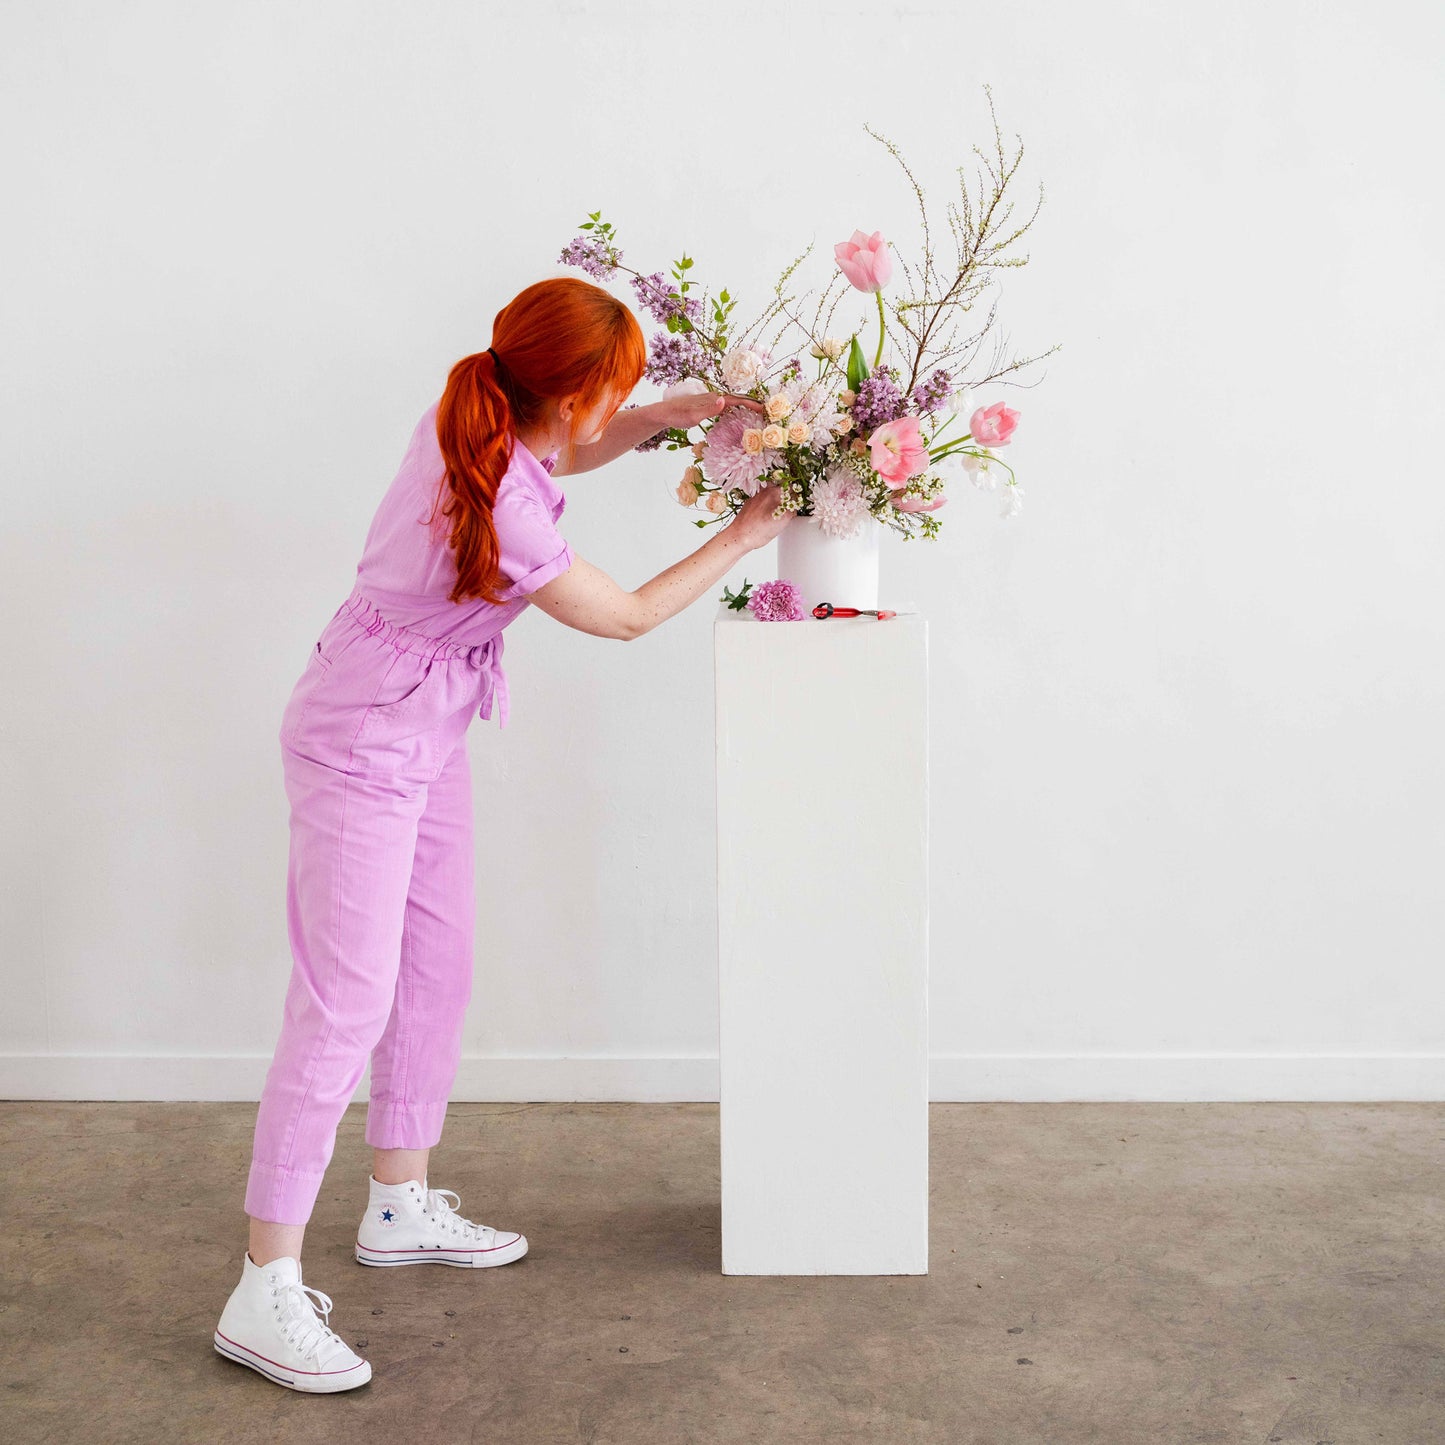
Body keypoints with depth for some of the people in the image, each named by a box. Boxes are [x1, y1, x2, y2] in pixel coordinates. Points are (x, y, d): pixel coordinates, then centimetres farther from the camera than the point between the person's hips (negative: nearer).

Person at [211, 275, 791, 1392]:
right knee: (345, 1003, -9)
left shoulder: (471, 424, -5)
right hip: (361, 746, -10)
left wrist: (669, 417, 9)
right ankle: (266, 1292, -2)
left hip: (427, 740, 10)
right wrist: (745, 536, 0)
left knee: (438, 968, 15)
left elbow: (558, 457, 21)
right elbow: (630, 616, -12)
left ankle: (401, 1206, 31)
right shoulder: (504, 520, -29)